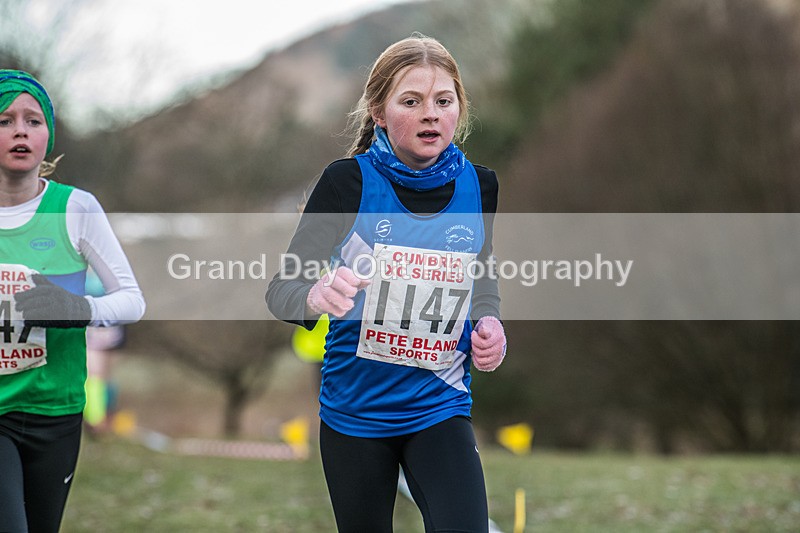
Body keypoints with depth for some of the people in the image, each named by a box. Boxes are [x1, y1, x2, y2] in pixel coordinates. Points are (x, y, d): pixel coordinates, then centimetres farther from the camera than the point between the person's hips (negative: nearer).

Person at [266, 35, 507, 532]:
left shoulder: (478, 184, -2)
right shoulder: (349, 181, -12)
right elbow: (280, 289, -13)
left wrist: (489, 324, -4)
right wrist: (315, 296, -36)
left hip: (441, 410, 1)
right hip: (355, 411, -1)